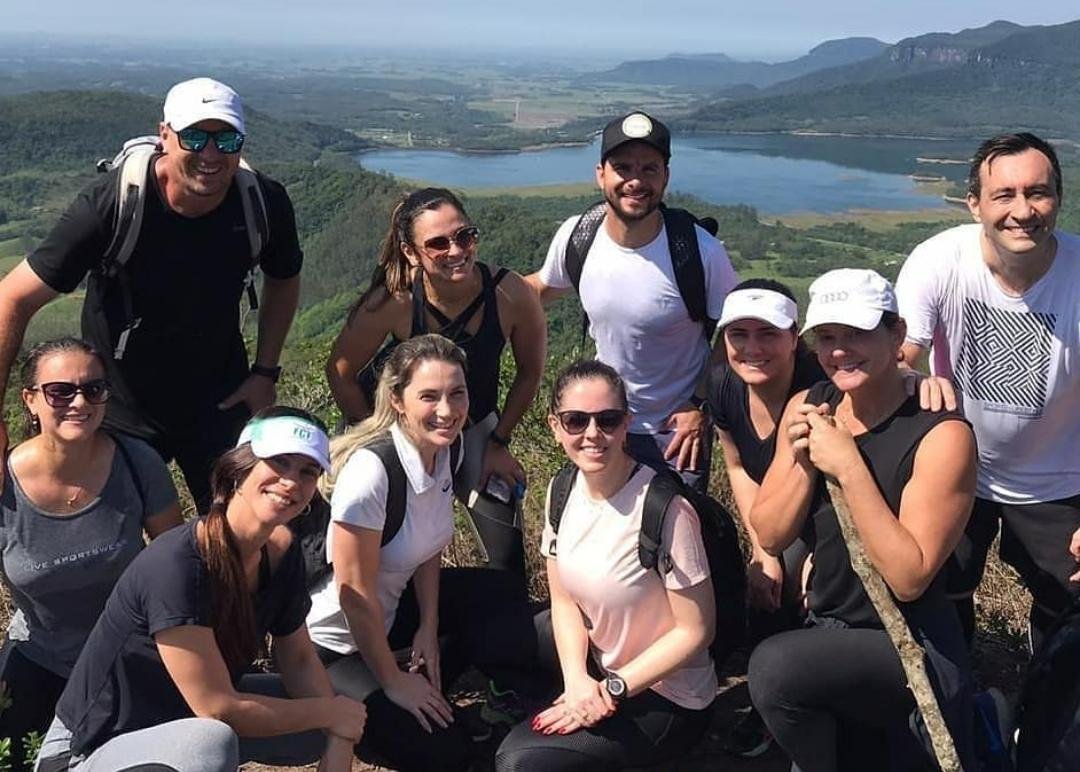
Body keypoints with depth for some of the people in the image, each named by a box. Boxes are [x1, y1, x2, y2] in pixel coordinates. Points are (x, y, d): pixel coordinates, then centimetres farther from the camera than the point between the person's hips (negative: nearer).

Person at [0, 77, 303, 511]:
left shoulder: (264, 203, -16)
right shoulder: (109, 204, -26)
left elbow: (283, 280, 7)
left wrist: (266, 371, -1)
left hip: (220, 404, 3)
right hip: (119, 409, -2)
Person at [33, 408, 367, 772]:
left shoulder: (281, 551, -7)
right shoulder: (176, 565, -30)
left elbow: (299, 658, 3)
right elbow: (219, 709, -27)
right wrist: (329, 712, -16)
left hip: (183, 720, 8)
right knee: (213, 742, -37)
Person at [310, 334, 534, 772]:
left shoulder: (446, 448, -8)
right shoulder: (370, 470, -32)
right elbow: (355, 593, -26)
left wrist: (428, 628, 1)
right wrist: (392, 681, -16)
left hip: (392, 605, 8)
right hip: (333, 640, -8)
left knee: (505, 602, -3)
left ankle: (425, 690, 11)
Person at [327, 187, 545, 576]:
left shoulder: (511, 294, -27)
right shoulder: (394, 300, -30)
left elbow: (530, 371, -7)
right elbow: (340, 373, -14)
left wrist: (498, 442, -3)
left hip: (475, 427, 1)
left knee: (508, 558, -2)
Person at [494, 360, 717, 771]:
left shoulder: (662, 506, -28)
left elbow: (695, 630, -20)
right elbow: (564, 598, 1)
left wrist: (611, 691, -19)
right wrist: (576, 680, -16)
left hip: (666, 697, -7)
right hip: (598, 665, 7)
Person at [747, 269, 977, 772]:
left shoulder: (941, 435, -21)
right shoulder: (806, 408, -2)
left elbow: (908, 578, -26)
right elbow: (770, 537, -2)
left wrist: (848, 467, -30)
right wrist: (804, 463, -19)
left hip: (908, 649, -6)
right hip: (828, 636, 6)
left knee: (774, 666, -28)